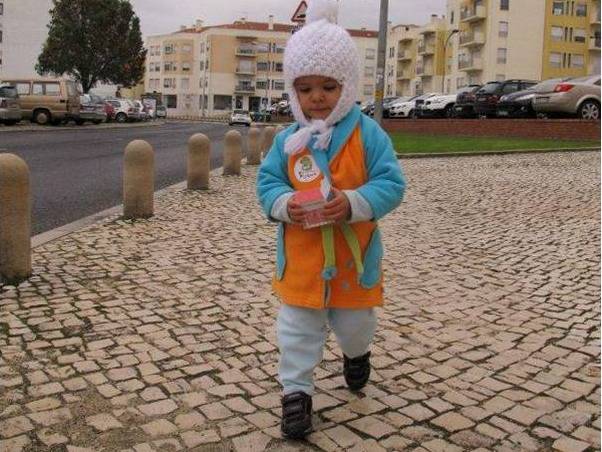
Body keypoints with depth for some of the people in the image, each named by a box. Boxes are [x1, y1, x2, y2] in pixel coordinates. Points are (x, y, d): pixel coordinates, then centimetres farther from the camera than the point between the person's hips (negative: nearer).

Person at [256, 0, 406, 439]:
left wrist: (354, 202, -31)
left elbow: (391, 184, -14)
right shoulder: (287, 140, -4)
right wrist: (284, 205, -23)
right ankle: (296, 391, 21)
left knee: (355, 323, 21)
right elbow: (267, 182, -1)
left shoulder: (368, 134, -12)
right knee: (298, 328, 6)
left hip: (353, 255, -1)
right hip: (301, 257, 1)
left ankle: (357, 353, 55)